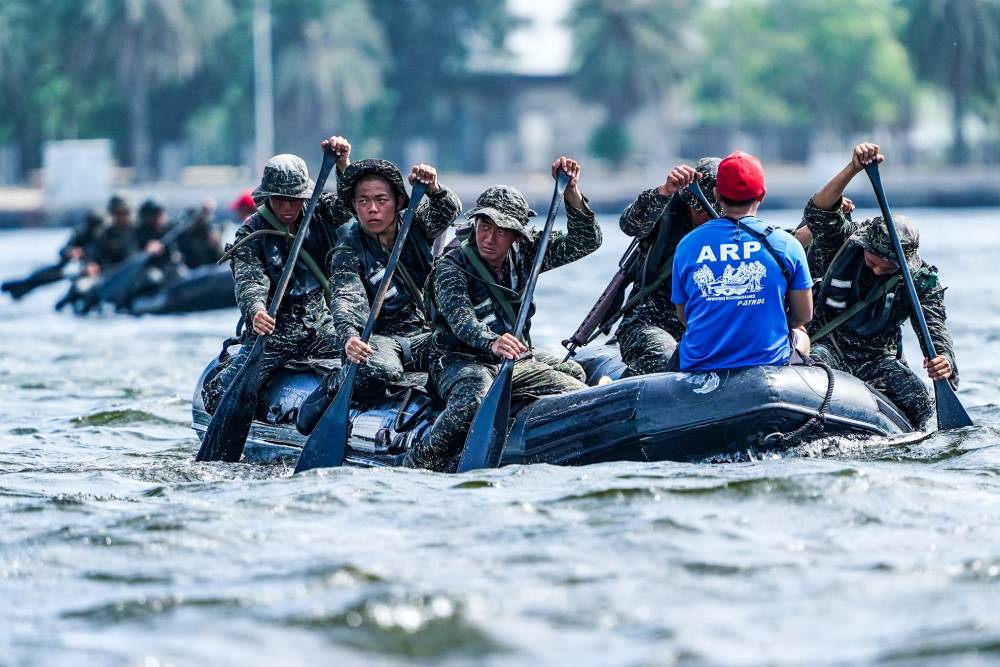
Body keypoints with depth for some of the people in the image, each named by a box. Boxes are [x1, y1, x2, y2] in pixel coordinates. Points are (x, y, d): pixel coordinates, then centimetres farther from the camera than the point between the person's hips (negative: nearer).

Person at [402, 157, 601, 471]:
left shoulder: (524, 252, 7)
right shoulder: (452, 267, -9)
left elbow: (585, 242, 4)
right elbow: (460, 319, -27)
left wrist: (572, 194, -12)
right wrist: (492, 343, -48)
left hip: (517, 363, 6)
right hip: (460, 362, -6)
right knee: (475, 393, -41)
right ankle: (418, 467, -34)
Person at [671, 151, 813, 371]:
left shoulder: (687, 245, 1)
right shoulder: (786, 243, -4)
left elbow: (683, 317, 9)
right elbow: (803, 316, 4)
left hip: (699, 368, 1)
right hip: (768, 367, -1)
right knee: (800, 336, 33)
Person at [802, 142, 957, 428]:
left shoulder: (921, 280, -7)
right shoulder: (846, 243, -9)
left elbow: (935, 328, -18)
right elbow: (818, 213, -26)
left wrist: (943, 362, -43)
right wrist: (853, 168, -41)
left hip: (878, 359, 1)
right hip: (827, 344, -1)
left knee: (918, 402, -24)